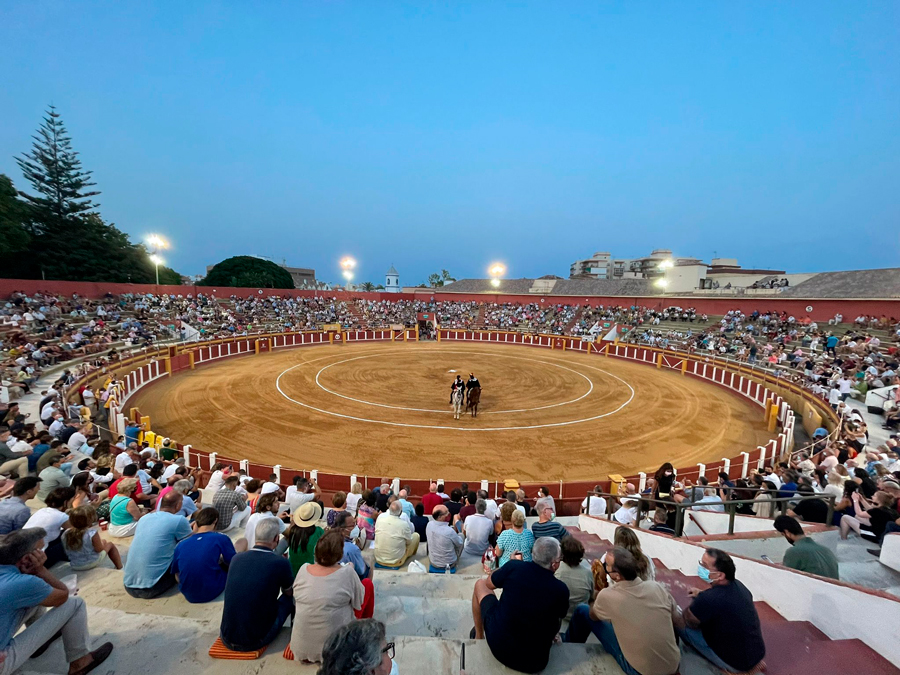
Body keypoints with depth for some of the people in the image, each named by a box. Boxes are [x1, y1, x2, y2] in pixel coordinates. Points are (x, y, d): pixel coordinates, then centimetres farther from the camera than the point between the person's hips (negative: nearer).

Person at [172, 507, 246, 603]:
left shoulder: (180, 545, -2)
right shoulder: (221, 538, -13)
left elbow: (177, 578, 6)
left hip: (189, 596, 5)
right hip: (212, 592, -5)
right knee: (242, 541, 9)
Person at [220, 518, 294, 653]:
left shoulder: (236, 558, -5)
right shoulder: (281, 563, -17)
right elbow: (289, 593, 6)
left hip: (226, 638, 4)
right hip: (256, 641, -4)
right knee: (289, 599, 12)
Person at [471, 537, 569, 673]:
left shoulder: (514, 567, -16)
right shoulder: (562, 590, -15)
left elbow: (488, 584, 5)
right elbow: (559, 618, 7)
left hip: (497, 646, -1)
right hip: (535, 663, 1)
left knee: (480, 584, 18)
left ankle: (479, 635, 33)